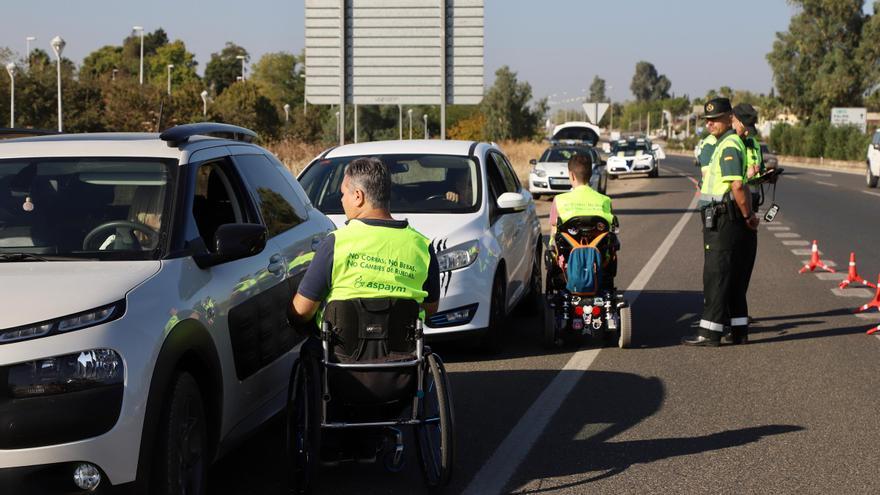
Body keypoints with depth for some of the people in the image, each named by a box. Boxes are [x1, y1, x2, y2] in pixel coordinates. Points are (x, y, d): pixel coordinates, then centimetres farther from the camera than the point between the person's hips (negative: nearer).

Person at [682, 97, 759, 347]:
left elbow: (737, 186, -23)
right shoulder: (728, 144, 19)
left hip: (722, 221, -10)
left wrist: (747, 216, -14)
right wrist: (749, 215, 17)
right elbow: (740, 186, 23)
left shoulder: (729, 146, -15)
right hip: (721, 220, 10)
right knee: (734, 277, 12)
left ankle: (710, 331, -7)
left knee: (716, 276, -8)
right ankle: (739, 329, 17)